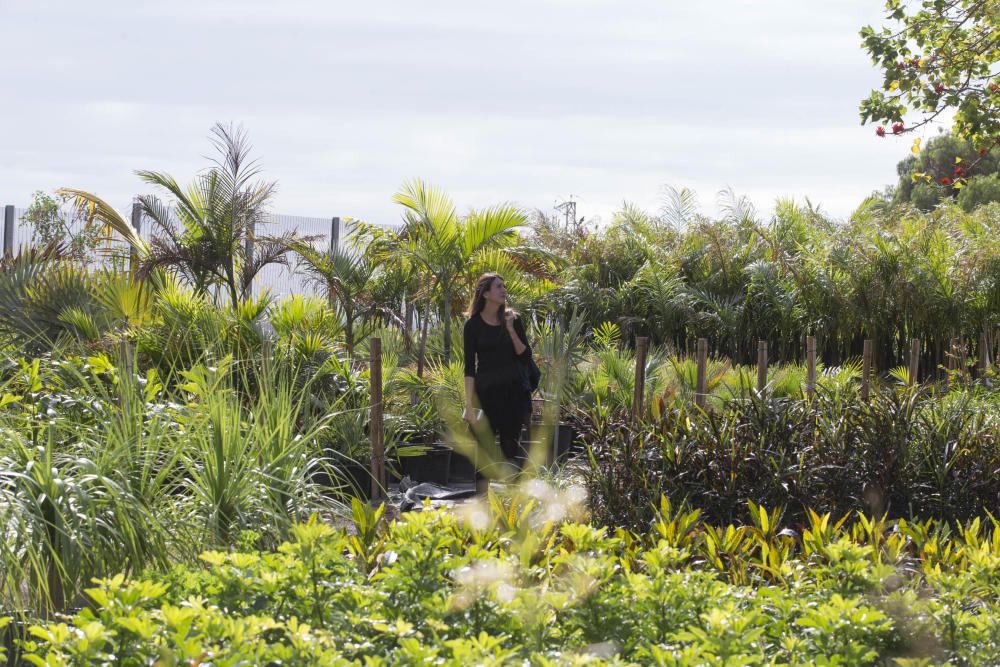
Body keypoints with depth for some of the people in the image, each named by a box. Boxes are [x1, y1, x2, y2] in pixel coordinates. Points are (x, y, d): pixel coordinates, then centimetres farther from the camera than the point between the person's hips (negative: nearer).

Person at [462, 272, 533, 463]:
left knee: (510, 443, -1)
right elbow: (469, 367, -4)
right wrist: (469, 404, -10)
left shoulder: (512, 320, 5)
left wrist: (511, 329, -12)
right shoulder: (473, 325, -2)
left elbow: (525, 356, 0)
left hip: (514, 390, 2)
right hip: (487, 391, -1)